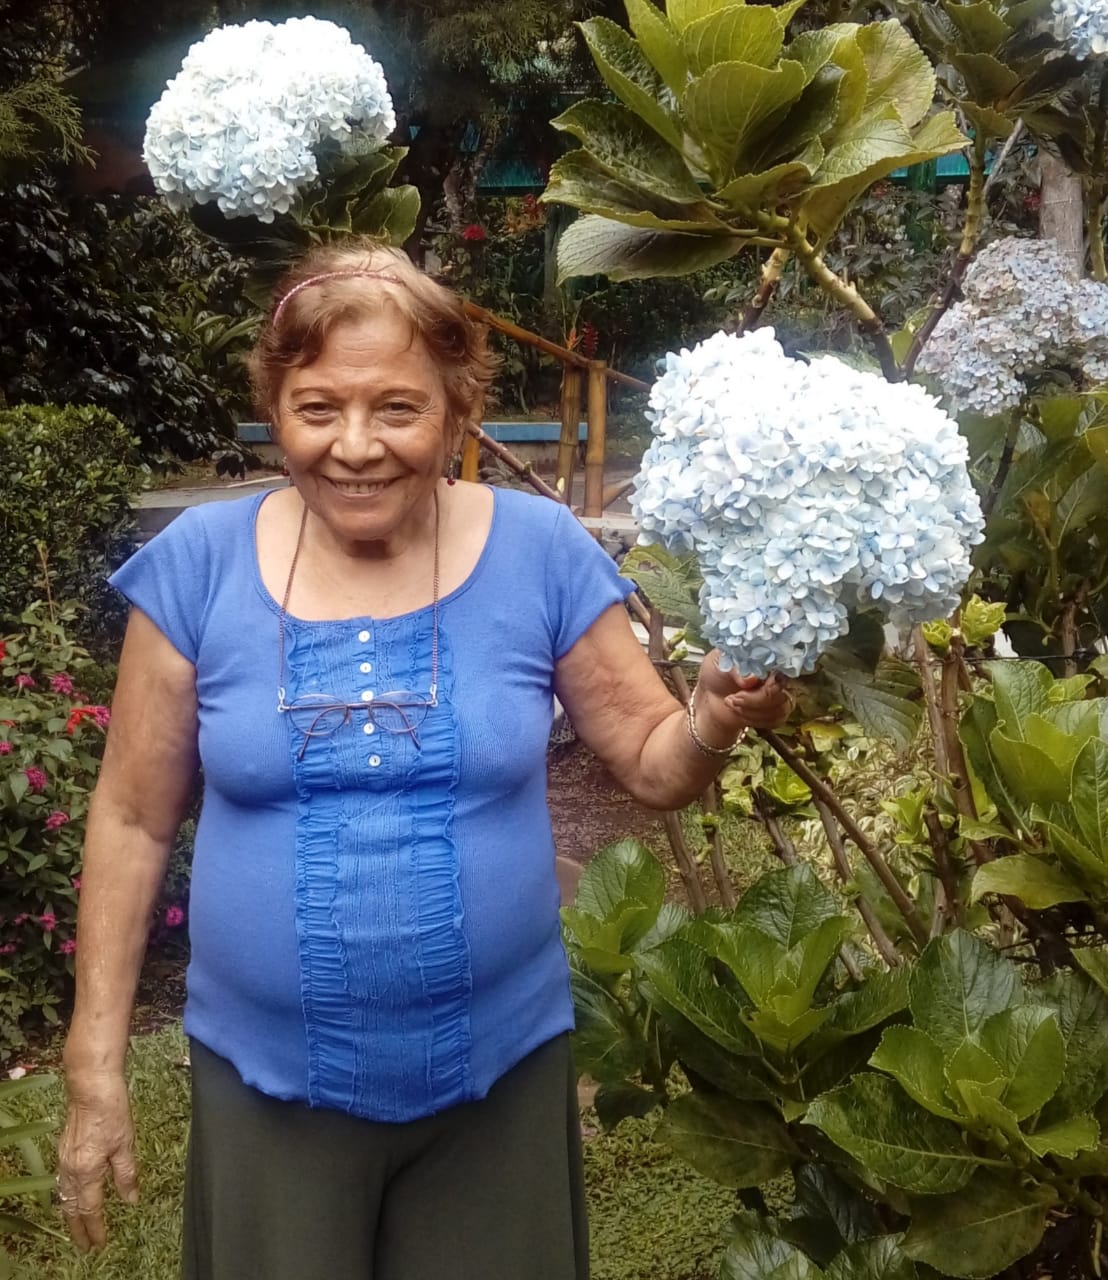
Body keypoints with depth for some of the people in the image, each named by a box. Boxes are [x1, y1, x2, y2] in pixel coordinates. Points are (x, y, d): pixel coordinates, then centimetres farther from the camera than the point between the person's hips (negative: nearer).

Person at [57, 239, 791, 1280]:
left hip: (498, 1065, 0)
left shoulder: (541, 550, -8)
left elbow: (652, 765, -1)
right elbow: (132, 819, -2)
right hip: (267, 1077, 0)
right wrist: (96, 1069, 0)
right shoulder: (197, 564, -8)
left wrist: (713, 724, -24)